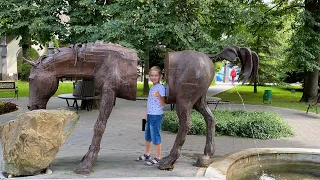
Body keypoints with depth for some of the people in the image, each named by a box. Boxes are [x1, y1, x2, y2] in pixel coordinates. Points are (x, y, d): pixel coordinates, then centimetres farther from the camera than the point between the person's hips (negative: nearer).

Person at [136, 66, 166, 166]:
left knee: (155, 136, -3)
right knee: (147, 136, 18)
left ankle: (158, 158, 7)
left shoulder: (161, 88, -14)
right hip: (150, 115, 9)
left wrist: (159, 96, -41)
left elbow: (163, 103, -23)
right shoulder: (152, 88, 13)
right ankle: (147, 155, 32)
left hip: (156, 115, -9)